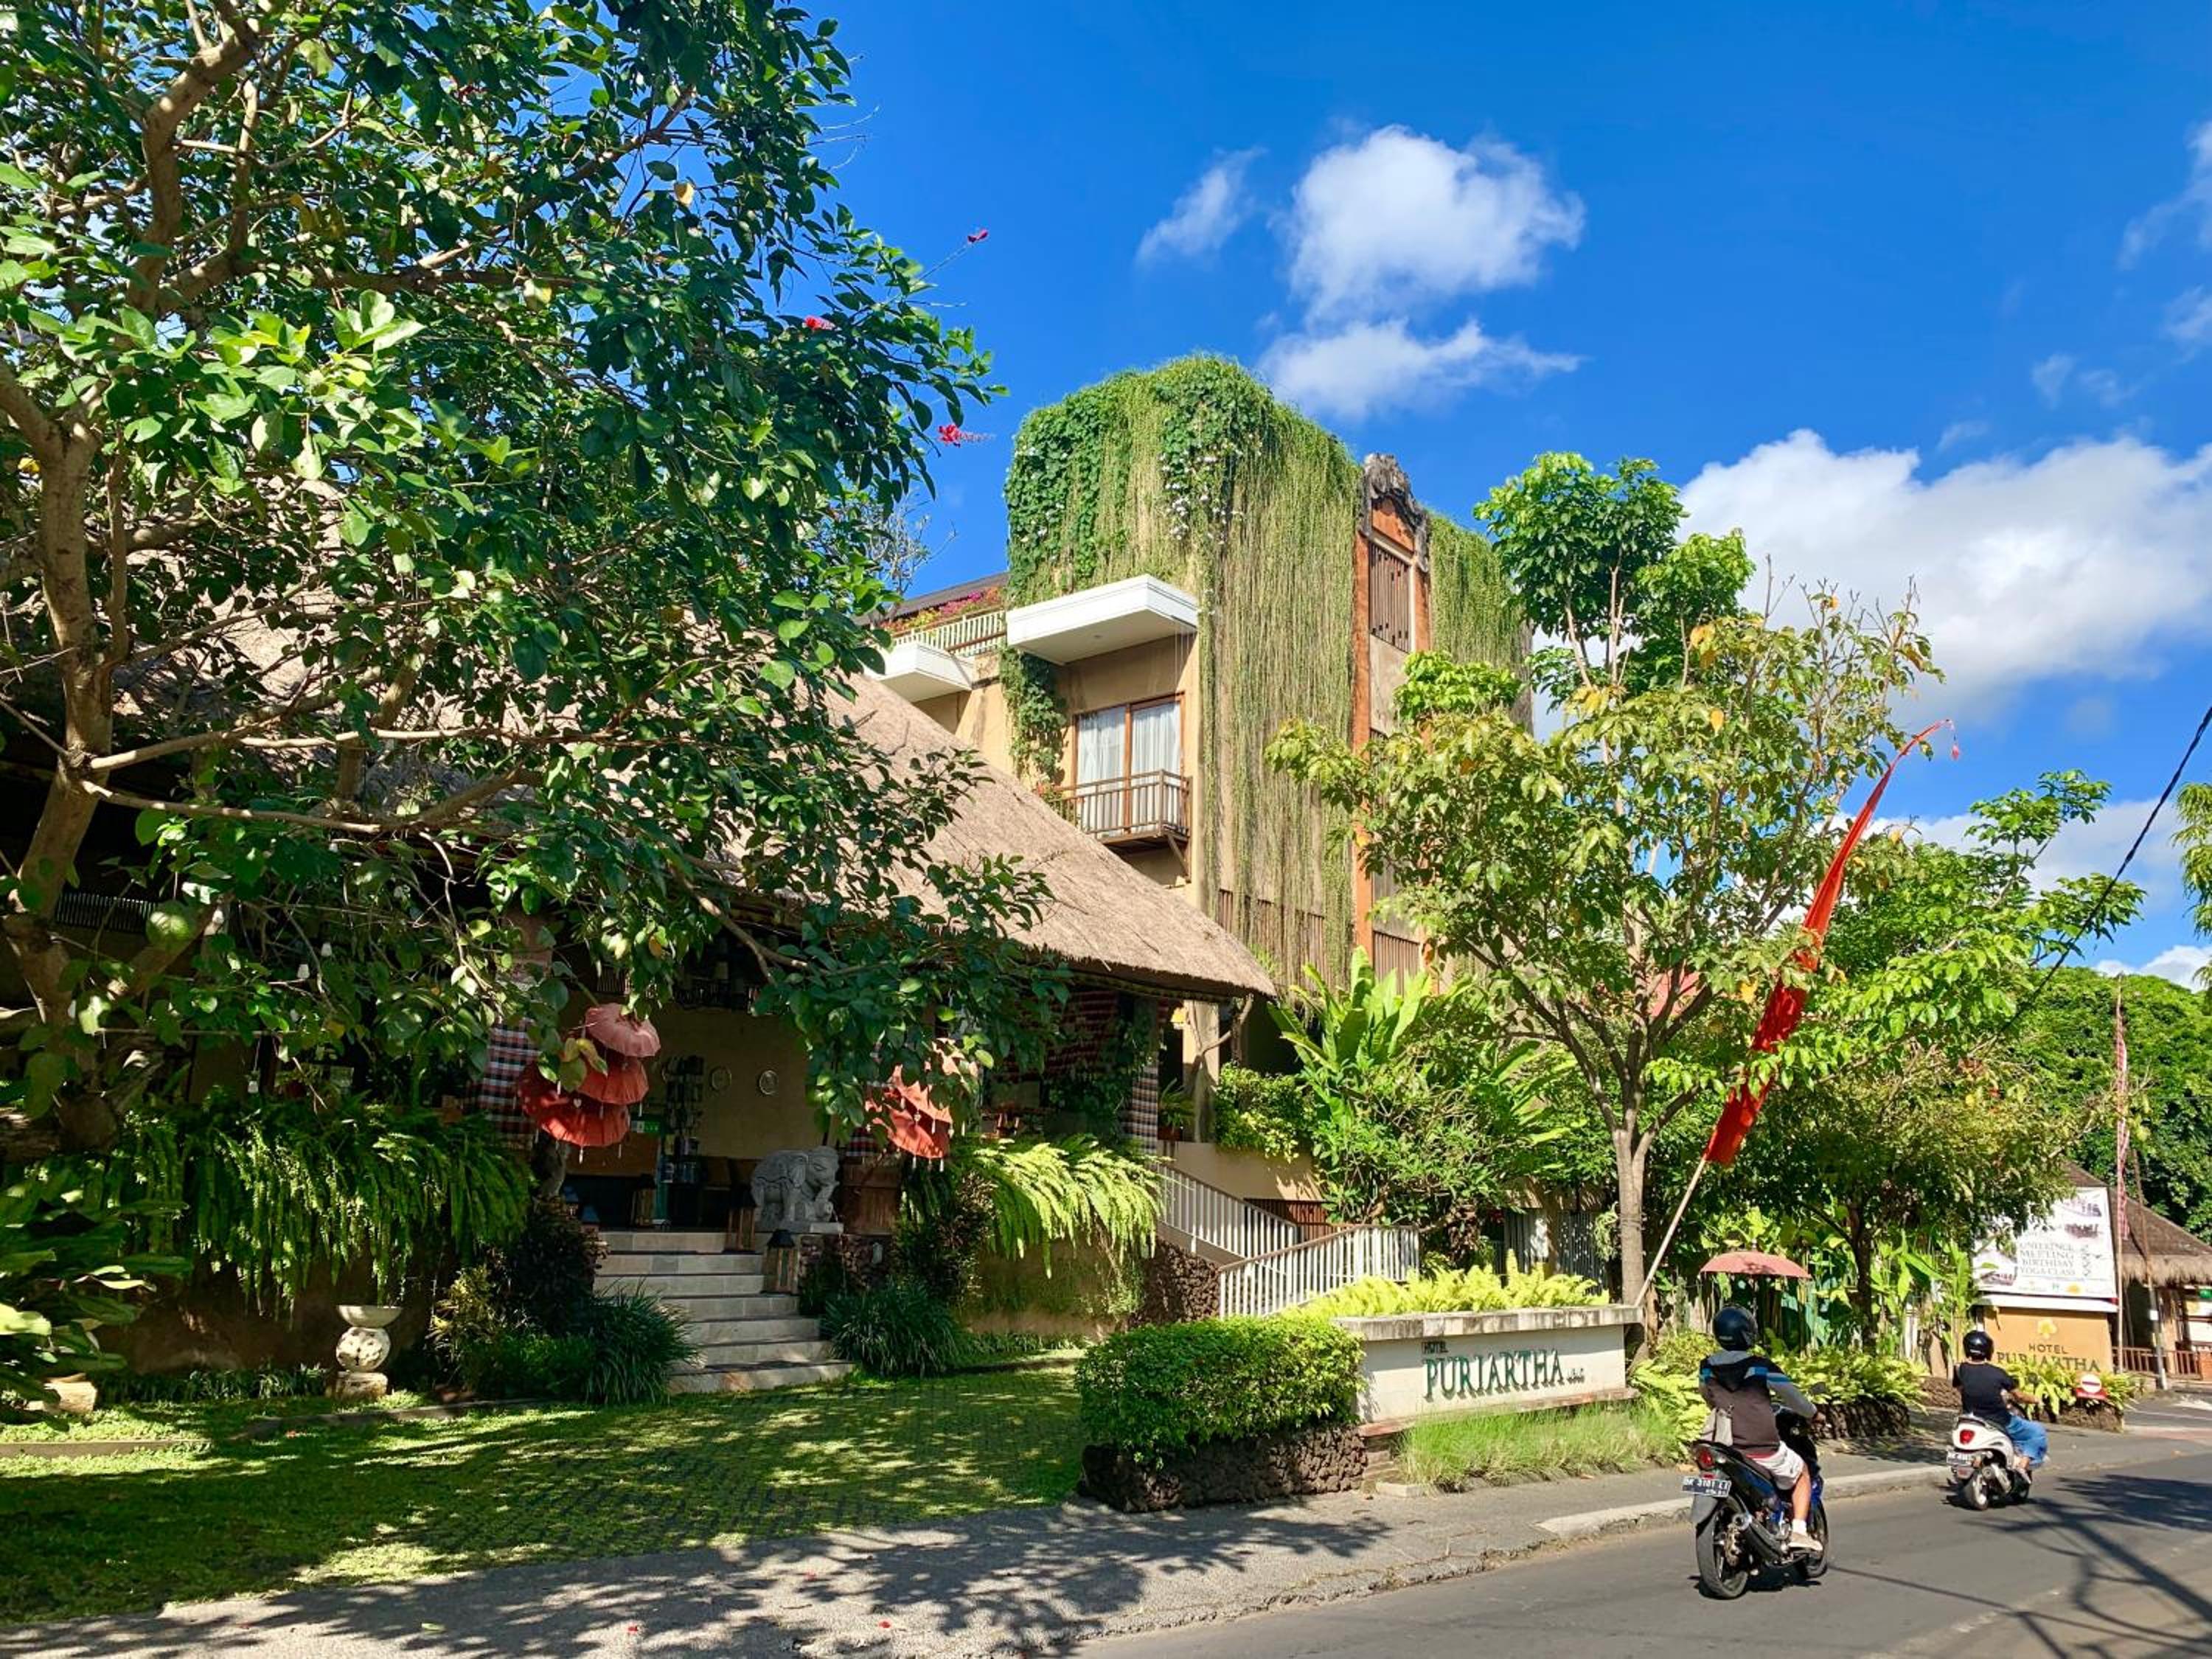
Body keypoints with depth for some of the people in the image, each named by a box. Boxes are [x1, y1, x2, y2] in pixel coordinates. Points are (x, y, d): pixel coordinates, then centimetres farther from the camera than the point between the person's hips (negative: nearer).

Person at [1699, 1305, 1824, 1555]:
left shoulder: (1707, 1367, 1)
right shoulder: (1761, 1366, -12)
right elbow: (1791, 1395, -2)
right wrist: (1812, 1412, 19)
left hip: (1729, 1449, 4)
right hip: (1765, 1449, -4)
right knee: (1802, 1474, 25)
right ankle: (1799, 1531, 13)